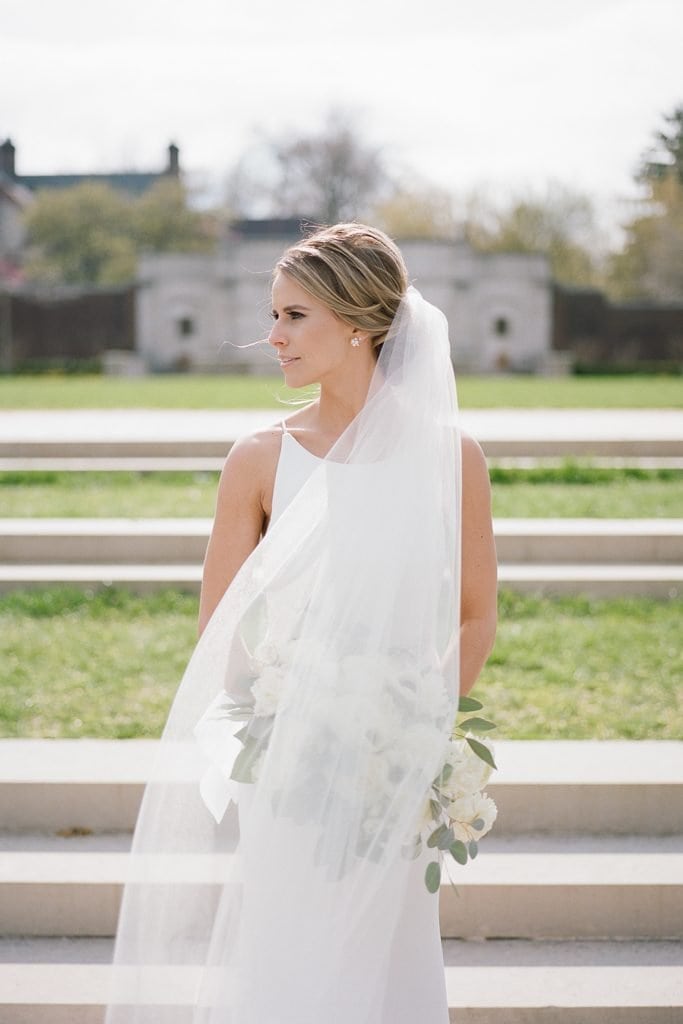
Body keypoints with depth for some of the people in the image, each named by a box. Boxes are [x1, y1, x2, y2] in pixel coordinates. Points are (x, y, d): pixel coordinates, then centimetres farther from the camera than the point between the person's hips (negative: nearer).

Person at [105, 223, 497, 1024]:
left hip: (401, 769, 0)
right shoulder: (262, 459, -2)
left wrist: (420, 731, -7)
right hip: (289, 767, 0)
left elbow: (476, 618, 5)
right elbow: (217, 632, 4)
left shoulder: (447, 457, -3)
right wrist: (294, 713, -7)